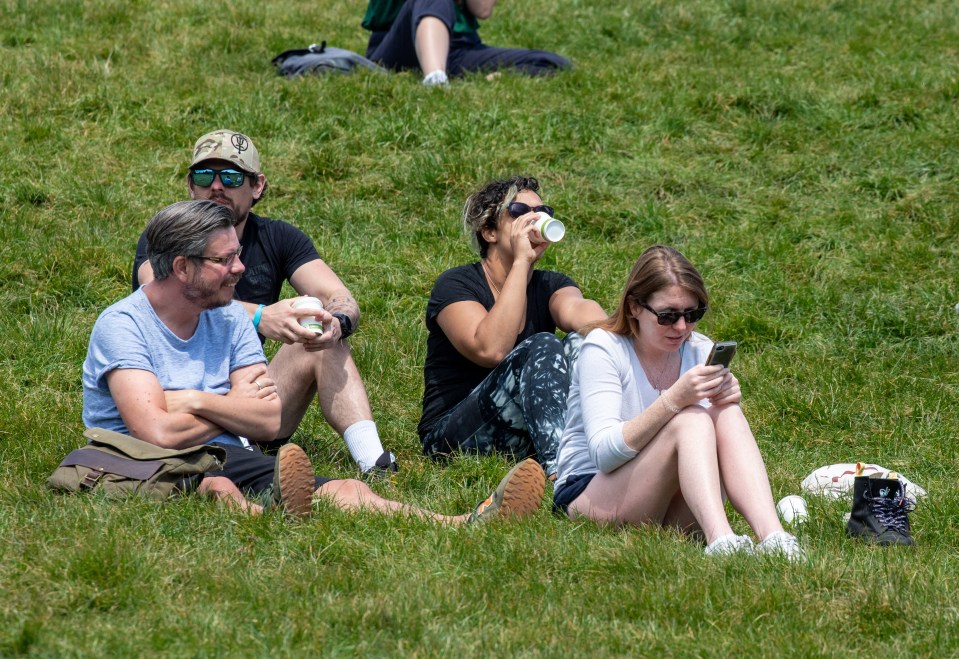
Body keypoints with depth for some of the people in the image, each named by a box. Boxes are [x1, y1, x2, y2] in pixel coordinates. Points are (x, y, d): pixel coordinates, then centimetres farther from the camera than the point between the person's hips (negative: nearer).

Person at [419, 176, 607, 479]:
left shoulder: (550, 285, 11)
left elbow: (576, 310, -16)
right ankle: (559, 471, -50)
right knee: (542, 348, -29)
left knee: (580, 343, -20)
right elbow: (490, 349, -26)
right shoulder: (455, 285, -5)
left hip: (524, 437, 5)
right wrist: (520, 262, -22)